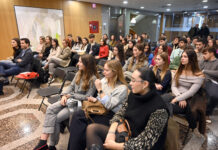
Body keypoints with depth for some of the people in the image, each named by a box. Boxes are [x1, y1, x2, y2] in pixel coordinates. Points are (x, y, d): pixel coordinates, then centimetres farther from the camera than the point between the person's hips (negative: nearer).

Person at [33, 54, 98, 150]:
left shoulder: (93, 79, -15)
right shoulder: (79, 73, 8)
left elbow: (87, 97, -16)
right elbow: (71, 86, 9)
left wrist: (70, 95, -12)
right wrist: (64, 95, -9)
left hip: (80, 104, -7)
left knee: (57, 118, -17)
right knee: (50, 109, -15)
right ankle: (43, 140, -14)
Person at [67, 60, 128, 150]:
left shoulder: (122, 88, -16)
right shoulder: (104, 80, 5)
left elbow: (108, 105, -20)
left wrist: (100, 89, -20)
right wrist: (95, 99, -4)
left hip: (110, 114, -6)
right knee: (77, 115, -18)